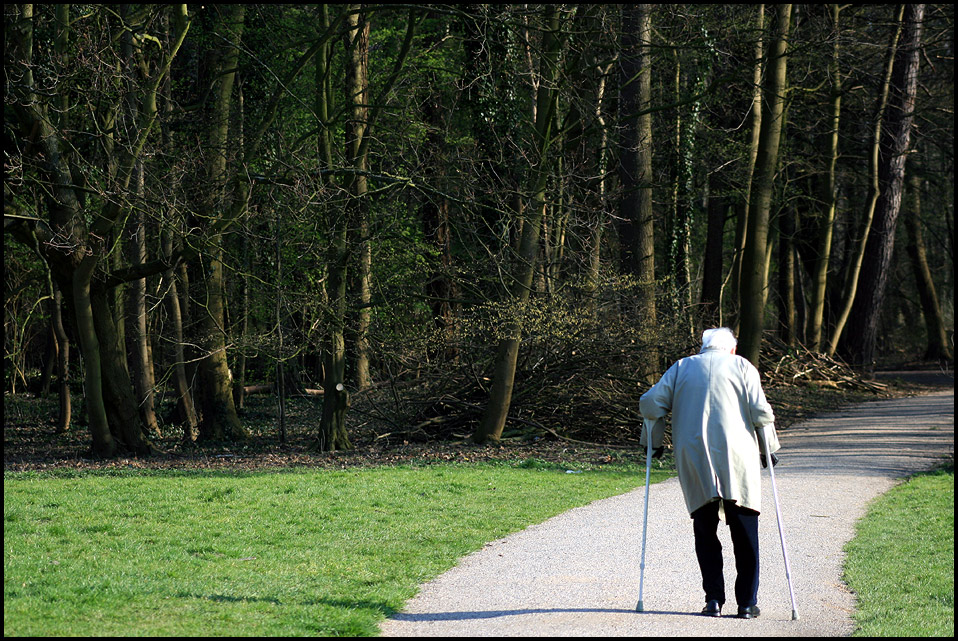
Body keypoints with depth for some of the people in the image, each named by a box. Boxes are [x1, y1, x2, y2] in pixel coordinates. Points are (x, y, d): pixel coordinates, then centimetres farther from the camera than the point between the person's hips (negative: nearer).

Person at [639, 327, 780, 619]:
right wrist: (768, 449, 11)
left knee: (705, 531, 9)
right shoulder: (741, 366, 10)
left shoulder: (681, 368, 16)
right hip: (736, 457, -1)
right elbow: (760, 412, 0)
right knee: (744, 532, 6)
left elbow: (651, 402, 4)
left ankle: (714, 599, 2)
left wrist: (653, 441, 16)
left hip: (692, 458, 1)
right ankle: (747, 602, 5)